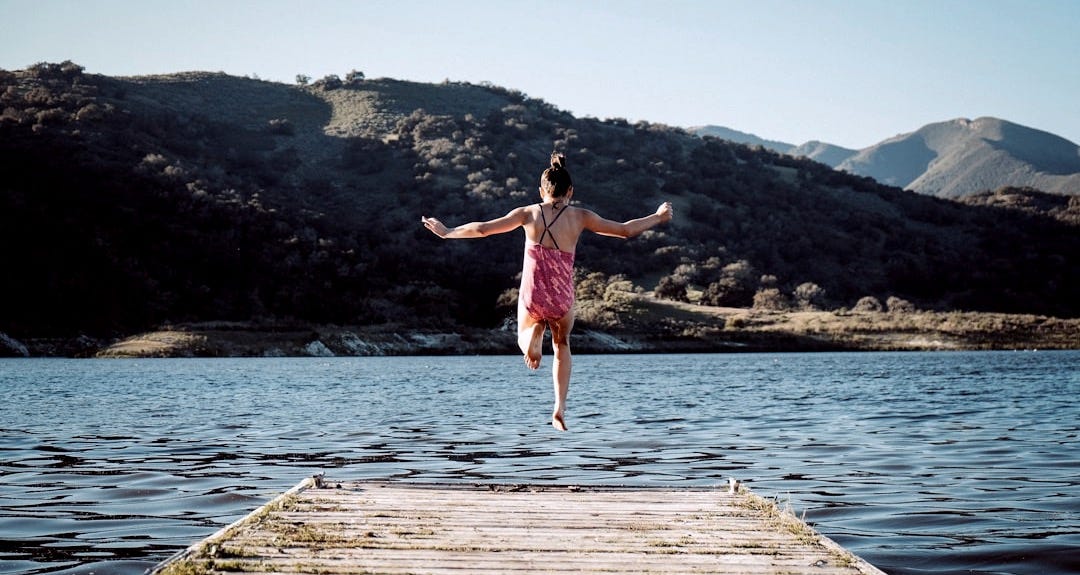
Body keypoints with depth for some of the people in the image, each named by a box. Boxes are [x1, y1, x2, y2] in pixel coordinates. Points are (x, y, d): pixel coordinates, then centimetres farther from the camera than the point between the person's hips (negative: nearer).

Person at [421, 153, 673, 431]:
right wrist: (658, 217, 23)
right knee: (562, 345, 29)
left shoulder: (528, 213, 1)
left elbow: (482, 228, 3)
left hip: (531, 298, 0)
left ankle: (532, 339, -7)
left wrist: (446, 232, 18)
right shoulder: (579, 217, 0)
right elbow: (626, 230, 7)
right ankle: (560, 408, 16)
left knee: (524, 335, 31)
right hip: (562, 301, 0)